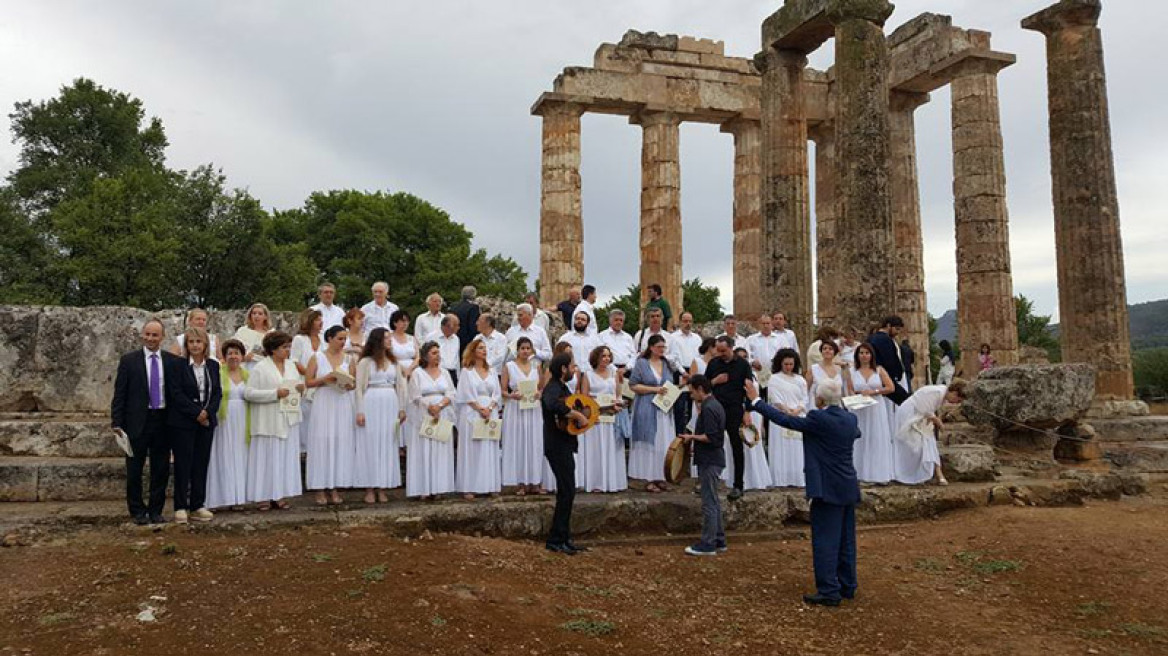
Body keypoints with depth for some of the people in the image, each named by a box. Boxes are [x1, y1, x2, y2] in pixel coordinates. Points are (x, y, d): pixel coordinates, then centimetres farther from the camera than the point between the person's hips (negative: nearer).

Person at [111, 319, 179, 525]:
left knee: (161, 469, 8)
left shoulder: (173, 361, 3)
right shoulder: (129, 360, 0)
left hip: (163, 421, 1)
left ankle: (156, 510, 20)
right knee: (134, 469, 8)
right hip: (137, 421, -1)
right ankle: (138, 511, 21)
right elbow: (119, 394, -1)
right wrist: (116, 423, -7)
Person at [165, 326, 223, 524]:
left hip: (206, 421, 4)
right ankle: (181, 508, 7)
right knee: (183, 465, -1)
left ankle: (197, 506, 13)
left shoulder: (213, 365, 9)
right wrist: (197, 413, -14)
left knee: (201, 464, 6)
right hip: (182, 422, -4)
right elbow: (176, 394, -10)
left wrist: (208, 412, -9)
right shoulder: (177, 364, -4)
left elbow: (218, 392, 7)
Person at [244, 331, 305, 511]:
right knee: (267, 457, -2)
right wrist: (275, 394, -19)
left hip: (288, 419, 6)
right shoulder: (260, 368, -6)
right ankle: (264, 496, 6)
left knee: (286, 457, 6)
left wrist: (301, 388, -1)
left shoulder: (291, 366, 13)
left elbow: (298, 386, 24)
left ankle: (279, 495, 13)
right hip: (268, 423, -6)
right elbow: (248, 393, -13)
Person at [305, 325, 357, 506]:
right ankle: (321, 489, 3)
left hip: (343, 405, 3)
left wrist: (348, 384, -10)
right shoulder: (317, 358, 3)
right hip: (323, 404, -3)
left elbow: (353, 383, 12)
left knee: (342, 443, 1)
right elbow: (309, 382, -1)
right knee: (322, 443, -3)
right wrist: (326, 379, -14)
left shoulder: (348, 358, 10)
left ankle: (335, 488, 9)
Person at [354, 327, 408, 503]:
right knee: (370, 444, 0)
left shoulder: (394, 362, 13)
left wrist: (402, 408, 7)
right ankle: (369, 488, 6)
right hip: (371, 404, -4)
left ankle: (382, 487, 11)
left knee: (388, 445, 4)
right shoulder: (365, 362, 1)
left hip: (390, 405, 4)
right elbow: (359, 387, -3)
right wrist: (359, 411, -9)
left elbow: (400, 386, 12)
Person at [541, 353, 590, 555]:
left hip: (564, 445, 11)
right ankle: (555, 540, -1)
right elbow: (553, 405, -41)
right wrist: (577, 415, -30)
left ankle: (563, 538, 22)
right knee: (567, 492, -8)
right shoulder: (553, 389, -18)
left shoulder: (562, 388, 17)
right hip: (558, 446, -11)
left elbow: (570, 406, 25)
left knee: (566, 492, 14)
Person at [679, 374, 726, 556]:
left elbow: (711, 437, -23)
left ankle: (708, 544, 1)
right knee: (714, 502, 16)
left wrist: (692, 437, -13)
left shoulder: (708, 408, -18)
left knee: (709, 503, -5)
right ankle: (719, 540, 23)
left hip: (709, 462, -10)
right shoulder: (715, 405, 13)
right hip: (713, 459, 10)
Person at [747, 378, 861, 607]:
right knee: (846, 540, 16)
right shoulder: (850, 419, 5)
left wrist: (756, 400, -9)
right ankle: (847, 586, 26)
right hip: (849, 489, 8)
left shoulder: (818, 419, -18)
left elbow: (785, 420, -16)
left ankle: (829, 591, 0)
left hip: (828, 490, -8)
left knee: (825, 540, -2)